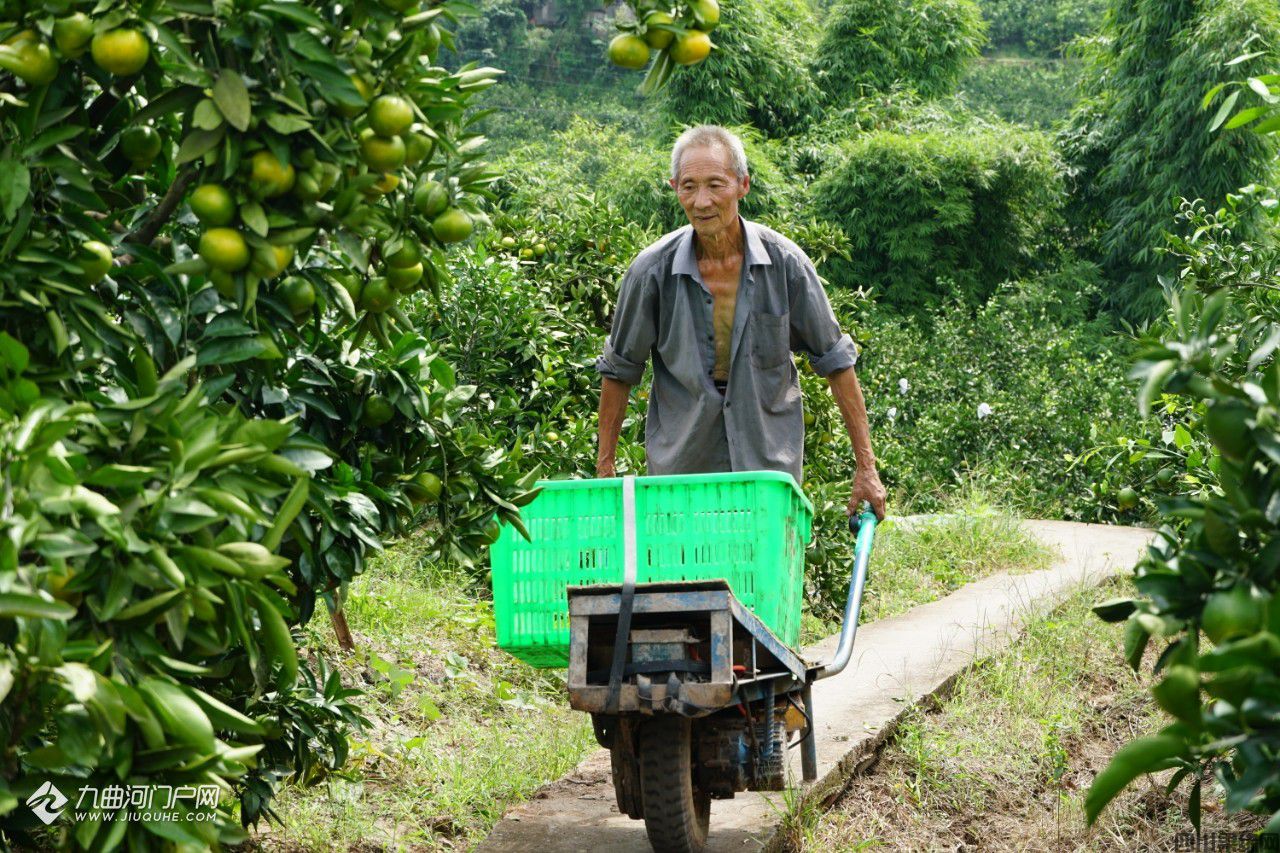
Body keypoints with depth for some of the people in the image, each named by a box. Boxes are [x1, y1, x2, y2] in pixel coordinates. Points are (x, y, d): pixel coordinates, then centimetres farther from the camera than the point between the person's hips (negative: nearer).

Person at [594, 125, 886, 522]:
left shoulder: (784, 261, -8)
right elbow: (619, 370, 6)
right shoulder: (653, 269, -8)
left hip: (771, 466, 0)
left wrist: (866, 467, 0)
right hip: (679, 470, 0)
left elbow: (835, 360, 1)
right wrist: (604, 466, 6)